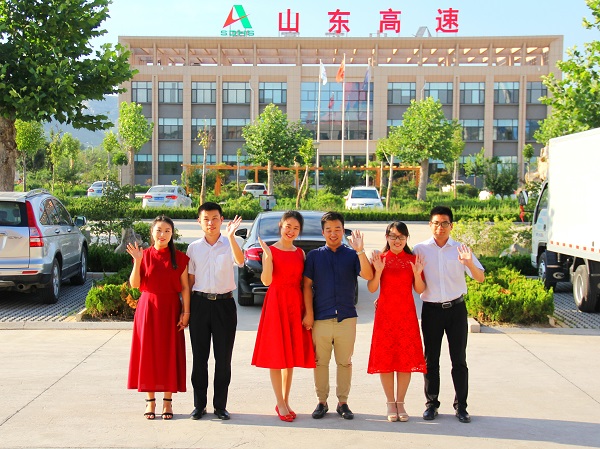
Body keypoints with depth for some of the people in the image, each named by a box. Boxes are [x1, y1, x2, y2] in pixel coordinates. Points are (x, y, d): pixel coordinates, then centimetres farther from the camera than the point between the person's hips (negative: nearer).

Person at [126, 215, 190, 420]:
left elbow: (185, 287, 1)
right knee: (148, 353, 3)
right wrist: (137, 261, -15)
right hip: (148, 309, 0)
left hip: (171, 310, 0)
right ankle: (150, 400, 13)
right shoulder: (145, 255, 2)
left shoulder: (179, 257, 2)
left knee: (169, 354, 2)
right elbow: (134, 284, -5)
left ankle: (168, 400, 12)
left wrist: (186, 311, -6)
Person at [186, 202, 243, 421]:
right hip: (200, 303, 1)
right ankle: (199, 404, 16)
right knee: (199, 356, 6)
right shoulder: (194, 248, 7)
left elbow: (240, 261, -21)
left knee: (223, 357, 3)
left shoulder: (229, 245, 1)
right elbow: (190, 280, 10)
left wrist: (230, 237, -34)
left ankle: (220, 405, 12)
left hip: (224, 303, -1)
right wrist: (186, 309, 6)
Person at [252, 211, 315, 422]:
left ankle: (286, 401, 18)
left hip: (295, 304, 4)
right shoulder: (270, 250, -3)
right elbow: (267, 280, -15)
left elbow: (303, 283, 10)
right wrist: (267, 255, -26)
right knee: (276, 354, 0)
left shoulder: (300, 253, 11)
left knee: (291, 355, 8)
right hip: (276, 303, -4)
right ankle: (280, 403, 8)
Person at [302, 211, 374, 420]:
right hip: (321, 317, 0)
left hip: (347, 317, 0)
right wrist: (309, 314, -3)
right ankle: (322, 401, 16)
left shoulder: (352, 255, 5)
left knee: (345, 362, 7)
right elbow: (307, 285, 4)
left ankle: (343, 402, 18)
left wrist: (360, 251, -21)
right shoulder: (314, 256, 6)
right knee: (320, 362, 4)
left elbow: (368, 275, -10)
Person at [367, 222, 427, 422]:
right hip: (385, 314, -1)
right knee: (385, 359, 1)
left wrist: (417, 274, -15)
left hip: (407, 315, 1)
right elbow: (371, 289, -3)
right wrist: (378, 271, -18)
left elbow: (420, 290, 2)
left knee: (406, 359, 2)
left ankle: (400, 402, 13)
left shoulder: (413, 259, 5)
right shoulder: (380, 259, 1)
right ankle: (390, 403, 12)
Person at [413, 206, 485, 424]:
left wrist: (470, 264, -24)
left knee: (459, 359, 5)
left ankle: (460, 406, 13)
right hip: (431, 309, 0)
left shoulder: (460, 249, 1)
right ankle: (431, 403, 17)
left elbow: (480, 278, -5)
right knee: (431, 358, 7)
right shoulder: (420, 249, 1)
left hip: (456, 308, 0)